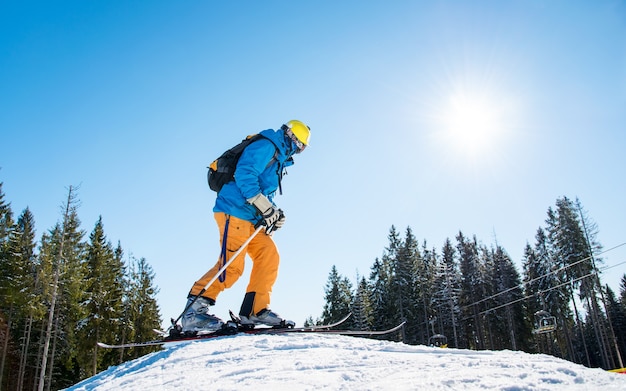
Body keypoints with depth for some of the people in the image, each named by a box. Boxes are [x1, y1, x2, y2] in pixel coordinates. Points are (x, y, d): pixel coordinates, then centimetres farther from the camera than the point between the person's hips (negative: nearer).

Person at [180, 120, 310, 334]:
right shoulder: (266, 146, -4)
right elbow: (244, 174, -19)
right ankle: (194, 311, -15)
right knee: (232, 265, -18)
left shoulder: (277, 160, 27)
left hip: (249, 218, 10)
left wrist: (273, 215, 9)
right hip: (234, 211, -10)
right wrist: (265, 207, -21)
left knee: (269, 256, 1)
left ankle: (255, 310, 1)